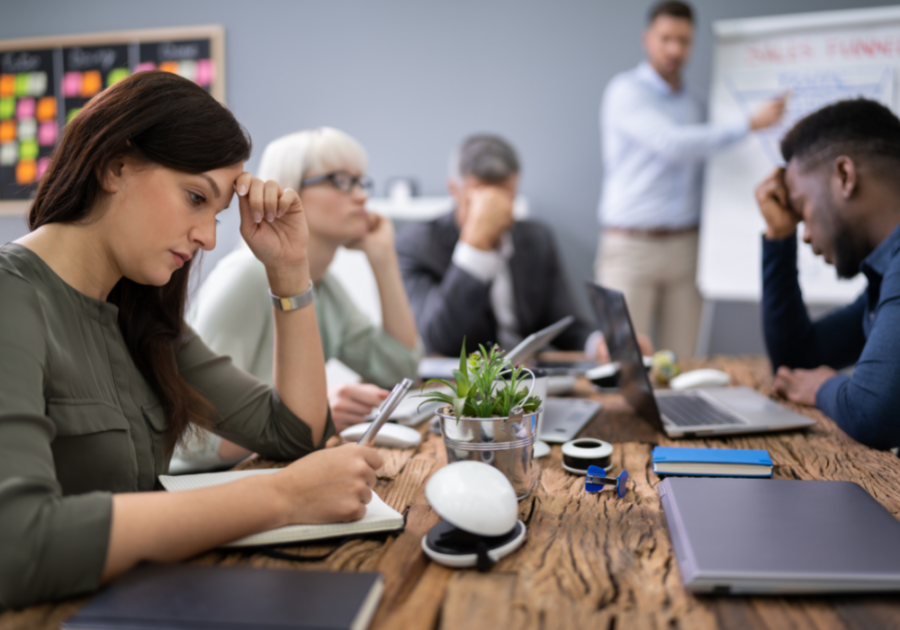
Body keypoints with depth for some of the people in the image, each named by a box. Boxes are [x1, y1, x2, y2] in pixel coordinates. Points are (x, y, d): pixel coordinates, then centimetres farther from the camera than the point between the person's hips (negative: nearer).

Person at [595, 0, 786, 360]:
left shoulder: (690, 103, 16)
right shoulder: (627, 91, -5)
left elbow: (696, 170, 19)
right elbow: (672, 144, -18)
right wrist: (751, 124, -19)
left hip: (684, 246, 6)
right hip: (631, 247, -6)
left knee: (681, 360, 4)